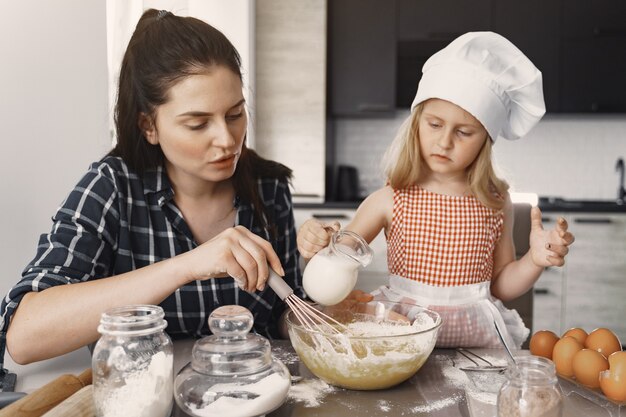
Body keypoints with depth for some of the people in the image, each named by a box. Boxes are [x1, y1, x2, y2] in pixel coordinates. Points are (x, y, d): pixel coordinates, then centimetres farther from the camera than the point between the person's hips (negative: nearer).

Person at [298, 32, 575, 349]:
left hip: (474, 336, 3)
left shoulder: (495, 203, 0)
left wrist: (535, 260, -7)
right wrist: (317, 243, -17)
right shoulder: (390, 200, -5)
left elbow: (501, 284, 10)